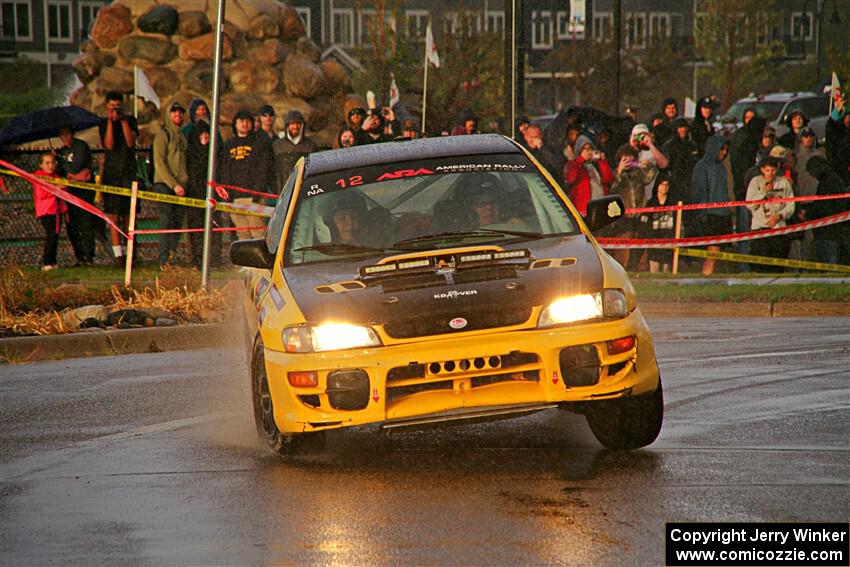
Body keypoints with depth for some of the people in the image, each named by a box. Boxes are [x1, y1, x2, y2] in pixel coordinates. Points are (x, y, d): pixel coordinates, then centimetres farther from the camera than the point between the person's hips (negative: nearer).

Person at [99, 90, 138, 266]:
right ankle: (118, 255, -9)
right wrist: (110, 121, -12)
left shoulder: (130, 121, 8)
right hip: (111, 174, -1)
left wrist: (124, 121, -12)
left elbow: (130, 142, -7)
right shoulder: (104, 124, 7)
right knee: (113, 217, -7)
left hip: (128, 174, 1)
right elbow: (109, 145, -9)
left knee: (128, 216, 0)